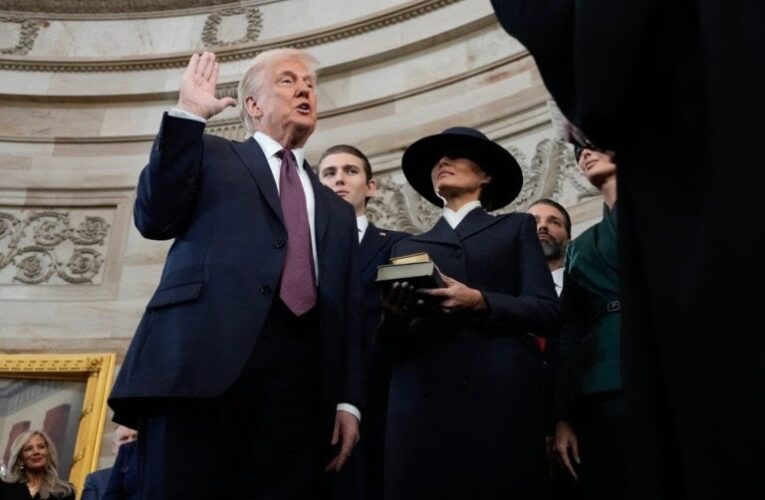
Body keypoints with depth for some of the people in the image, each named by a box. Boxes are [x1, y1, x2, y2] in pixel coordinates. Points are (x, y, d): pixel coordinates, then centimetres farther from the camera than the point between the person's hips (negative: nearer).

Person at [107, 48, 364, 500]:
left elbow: (349, 314, 20)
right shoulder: (211, 155, 20)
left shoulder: (338, 210, 28)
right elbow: (155, 219, 3)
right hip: (205, 358, -3)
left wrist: (349, 400, 7)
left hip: (301, 377, 3)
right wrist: (187, 115, 0)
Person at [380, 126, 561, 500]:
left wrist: (479, 302, -12)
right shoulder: (408, 246, 23)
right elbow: (393, 342, 15)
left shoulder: (516, 228, 17)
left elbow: (548, 313, 3)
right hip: (421, 402, 2)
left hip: (500, 397, -2)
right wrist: (394, 317, -8)